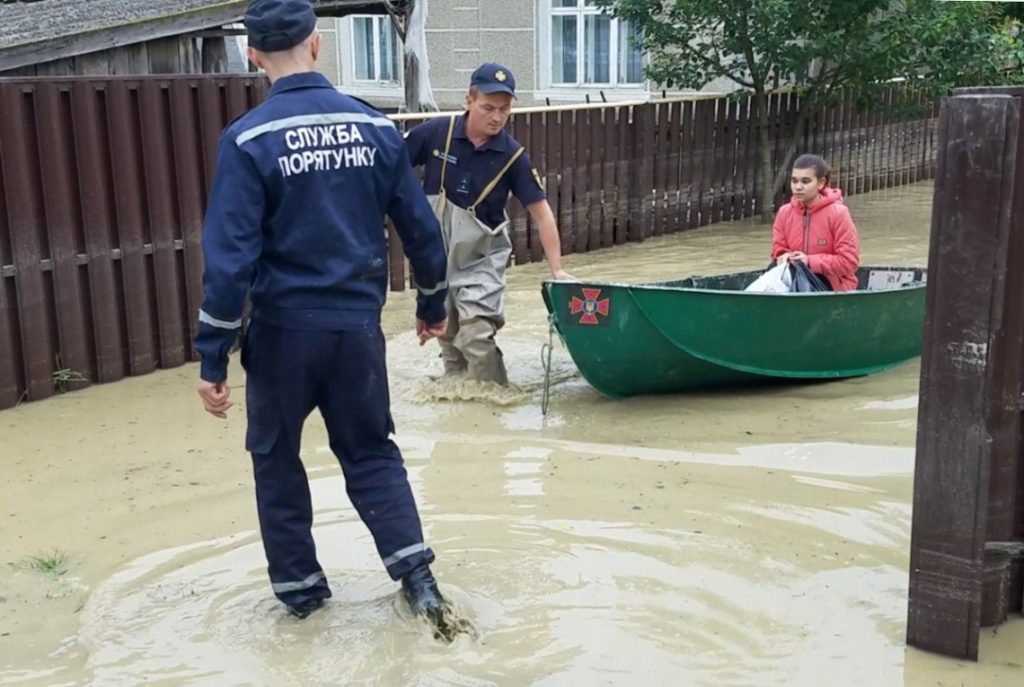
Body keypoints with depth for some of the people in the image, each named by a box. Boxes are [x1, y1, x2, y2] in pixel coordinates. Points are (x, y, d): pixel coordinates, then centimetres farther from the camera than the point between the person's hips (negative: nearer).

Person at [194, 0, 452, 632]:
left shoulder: (249, 140, -12)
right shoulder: (375, 127, -1)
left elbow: (230, 255, -16)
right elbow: (421, 227, 4)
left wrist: (213, 358, -10)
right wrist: (432, 303, 19)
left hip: (283, 329, -3)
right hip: (358, 324, 3)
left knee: (276, 458, 17)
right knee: (371, 451, 18)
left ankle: (300, 584, 26)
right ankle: (417, 575, 10)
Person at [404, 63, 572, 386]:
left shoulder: (512, 155, -16)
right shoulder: (436, 132, -15)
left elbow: (541, 211, -15)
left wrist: (557, 269, -19)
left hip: (481, 258, -2)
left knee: (477, 337, -15)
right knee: (447, 336, 16)